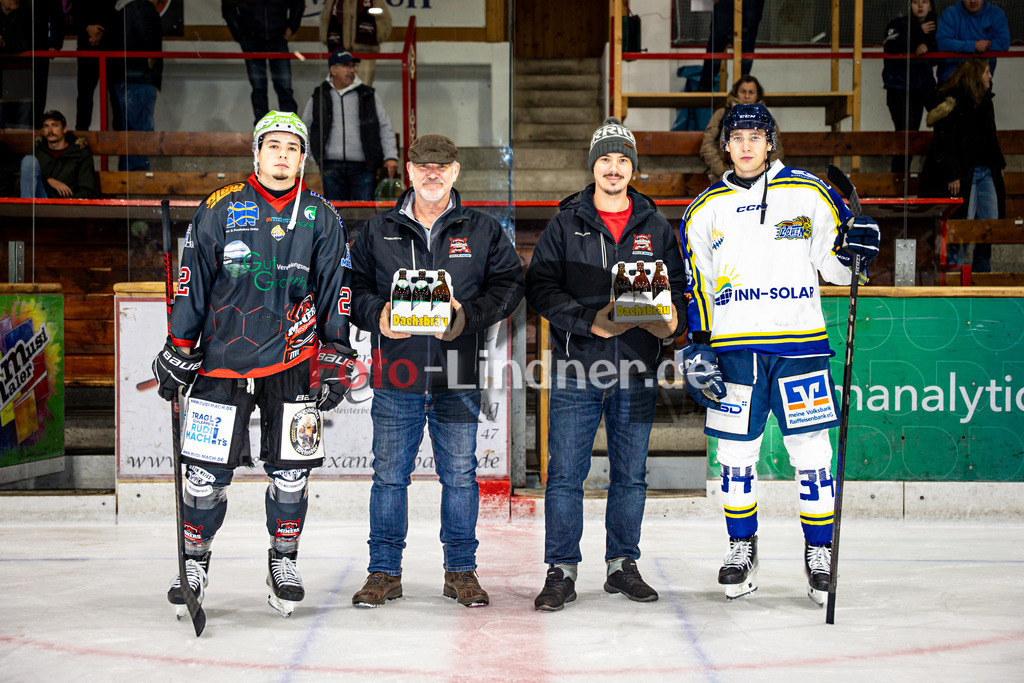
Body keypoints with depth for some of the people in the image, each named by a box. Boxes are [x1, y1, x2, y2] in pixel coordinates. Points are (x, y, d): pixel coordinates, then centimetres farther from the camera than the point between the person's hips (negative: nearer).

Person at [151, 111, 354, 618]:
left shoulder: (321, 218, 5)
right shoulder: (218, 210, 2)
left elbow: (336, 290, 8)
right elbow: (192, 281, 4)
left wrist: (336, 355, 4)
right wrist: (178, 348, 2)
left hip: (292, 363, 1)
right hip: (222, 362, -1)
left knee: (290, 470, 4)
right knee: (207, 472, 1)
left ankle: (284, 562, 21)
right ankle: (195, 562, 18)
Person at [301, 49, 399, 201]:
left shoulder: (368, 96, 10)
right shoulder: (319, 97, 11)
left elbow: (385, 128, 9)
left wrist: (390, 156, -3)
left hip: (363, 167, 0)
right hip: (331, 167, 0)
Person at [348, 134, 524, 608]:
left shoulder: (483, 232, 6)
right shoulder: (378, 232, 9)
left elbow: (509, 283, 4)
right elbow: (353, 285, 10)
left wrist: (469, 316, -12)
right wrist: (377, 315, -10)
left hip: (457, 378, 0)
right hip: (396, 373, 0)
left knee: (460, 474, 6)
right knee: (390, 474, 5)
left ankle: (461, 570, 18)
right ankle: (384, 571, 15)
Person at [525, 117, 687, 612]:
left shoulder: (655, 228, 10)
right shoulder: (566, 223, 4)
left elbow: (678, 287, 11)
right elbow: (540, 286, -2)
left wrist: (671, 320, -11)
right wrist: (589, 321, -15)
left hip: (636, 371, 2)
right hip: (577, 367, -2)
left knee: (631, 475, 9)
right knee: (565, 473, -2)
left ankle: (622, 565, 22)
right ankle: (561, 571, 7)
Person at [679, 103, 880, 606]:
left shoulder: (809, 194, 5)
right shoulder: (705, 210, 11)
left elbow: (835, 266, 9)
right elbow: (694, 286, 13)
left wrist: (855, 248, -13)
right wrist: (696, 348, 5)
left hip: (800, 343, -1)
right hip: (733, 348, 2)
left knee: (811, 452, -1)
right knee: (736, 455, 5)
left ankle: (820, 554, 11)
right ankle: (741, 549, 21)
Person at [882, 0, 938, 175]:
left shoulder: (933, 29, 15)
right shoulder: (898, 24, 1)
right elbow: (891, 46, -18)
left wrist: (927, 47, -13)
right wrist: (919, 33, -18)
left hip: (922, 87, 5)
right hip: (898, 87, -5)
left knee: (913, 131, 2)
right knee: (905, 130, -14)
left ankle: (902, 173, 9)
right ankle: (898, 174, -10)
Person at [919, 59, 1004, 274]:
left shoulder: (985, 100, 15)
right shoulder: (952, 102, -11)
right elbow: (945, 142, -15)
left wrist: (998, 164, 23)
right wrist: (952, 174, -20)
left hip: (985, 171, 8)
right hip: (964, 173, -8)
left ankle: (982, 272, 18)